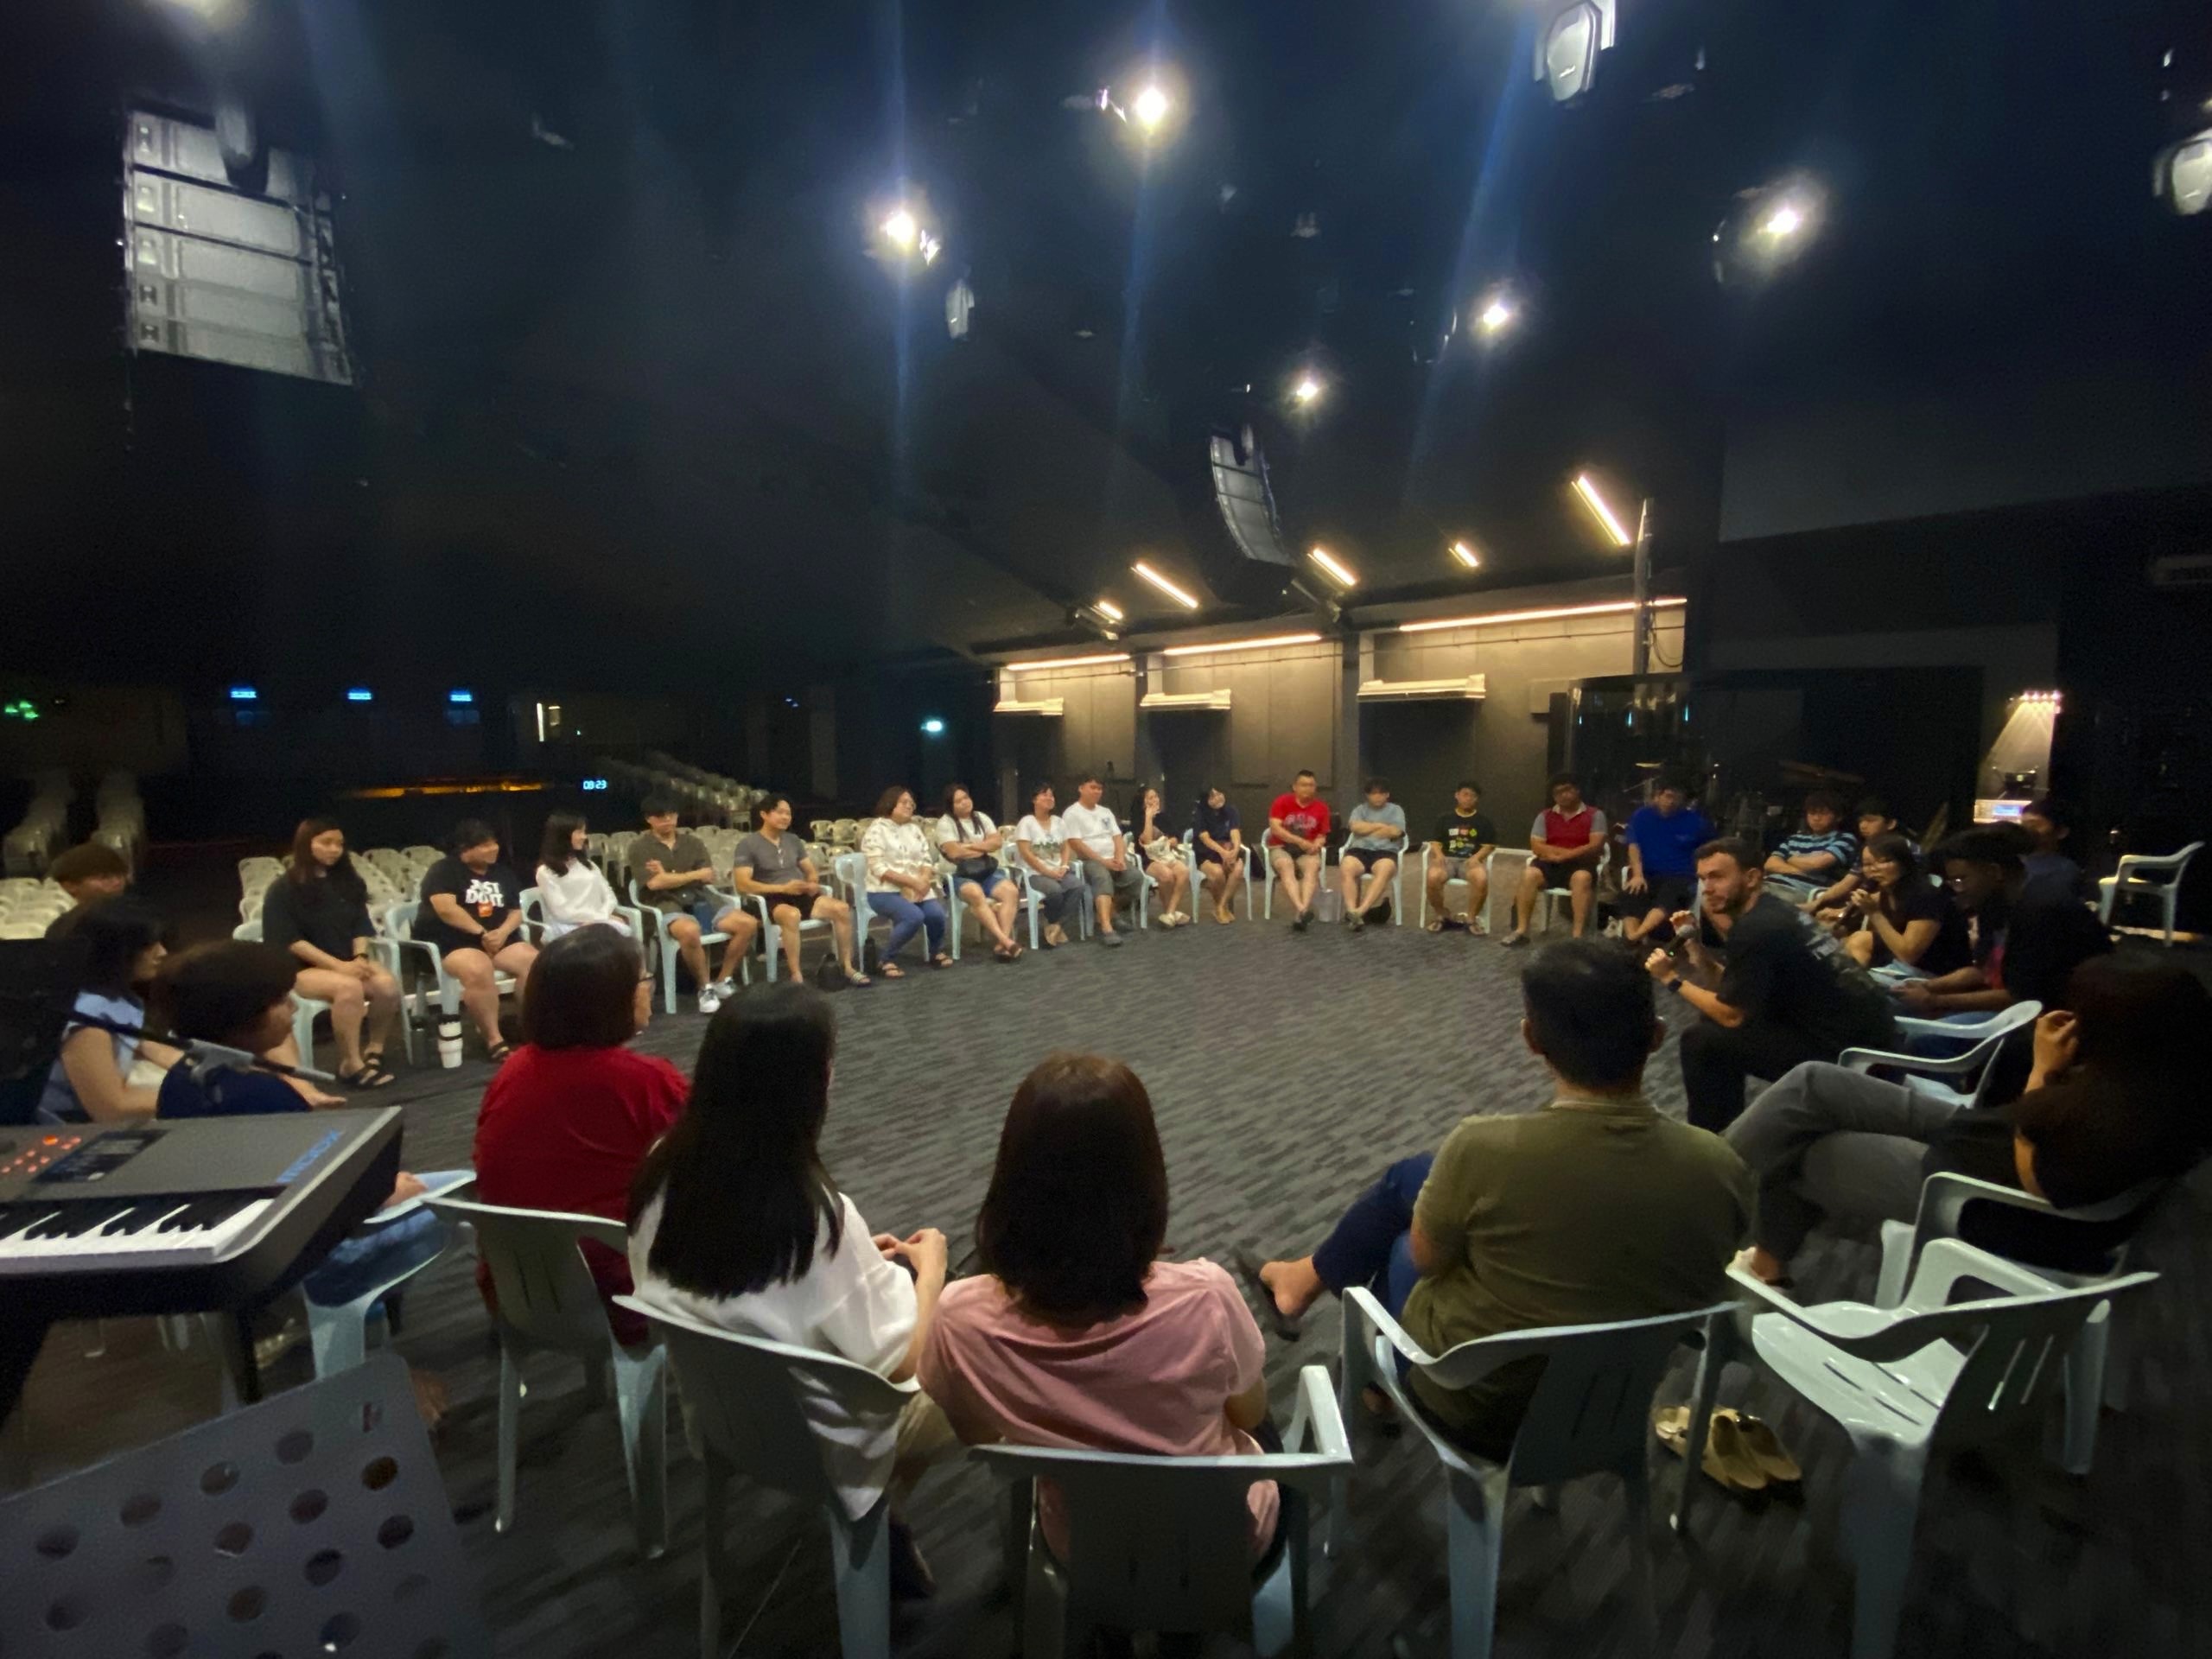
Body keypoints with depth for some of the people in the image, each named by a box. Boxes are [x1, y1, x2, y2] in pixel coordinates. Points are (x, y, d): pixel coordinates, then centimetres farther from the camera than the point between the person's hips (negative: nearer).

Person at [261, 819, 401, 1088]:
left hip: (349, 962, 4)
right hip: (303, 967, -4)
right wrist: (338, 965, -19)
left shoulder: (348, 881, 13)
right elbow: (290, 941, -10)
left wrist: (360, 958, -10)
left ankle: (374, 1052, -10)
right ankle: (351, 1065, -25)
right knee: (349, 988, -36)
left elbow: (361, 927, 11)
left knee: (388, 985, -29)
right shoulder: (283, 889, -3)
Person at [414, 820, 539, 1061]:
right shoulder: (444, 870, -2)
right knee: (479, 969, -38)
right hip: (449, 944, -5)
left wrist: (502, 932, -8)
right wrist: (481, 933, -15)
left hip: (497, 941, 5)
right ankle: (494, 1040, -28)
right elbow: (445, 908, -17)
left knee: (534, 960, -23)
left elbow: (516, 912, 14)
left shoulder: (503, 872, 16)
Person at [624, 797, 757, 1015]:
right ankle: (705, 987, -15)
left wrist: (669, 877, -5)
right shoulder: (640, 847, 4)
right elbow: (654, 883, -11)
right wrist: (693, 875, -1)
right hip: (666, 905, -5)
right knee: (690, 931, -40)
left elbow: (708, 875, 4)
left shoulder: (693, 842, 17)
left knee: (748, 924, -17)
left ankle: (724, 981, -1)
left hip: (700, 900, 5)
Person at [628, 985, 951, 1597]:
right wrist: (930, 1269, -6)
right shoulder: (818, 1215, -33)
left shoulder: (662, 1172, -15)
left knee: (893, 1274, 21)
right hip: (822, 1440, -5)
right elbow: (898, 1365, -21)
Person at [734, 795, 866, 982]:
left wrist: (813, 882, -6)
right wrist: (783, 888, -21)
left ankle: (847, 967, -12)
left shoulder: (793, 840, 16)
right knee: (792, 914, -41)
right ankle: (796, 977, -36)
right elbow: (742, 884, -13)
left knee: (841, 908, -22)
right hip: (772, 900, -5)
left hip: (802, 896, 5)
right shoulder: (748, 845, -3)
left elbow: (811, 871, 21)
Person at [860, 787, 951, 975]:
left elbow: (927, 859, 11)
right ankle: (887, 960, -11)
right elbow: (878, 868, -14)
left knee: (937, 914, -21)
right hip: (885, 890, -5)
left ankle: (936, 952, 10)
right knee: (914, 917, -31)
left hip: (917, 888, 5)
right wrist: (911, 882, -19)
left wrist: (924, 879, -12)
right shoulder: (877, 830, -6)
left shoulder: (914, 829, 15)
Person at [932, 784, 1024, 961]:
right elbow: (954, 852, -13)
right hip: (960, 875, -5)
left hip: (987, 871, 5)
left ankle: (1002, 943, -33)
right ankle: (1005, 941, -41)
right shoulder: (945, 823, 0)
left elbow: (998, 841, 5)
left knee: (1012, 891, -24)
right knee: (976, 895, -38)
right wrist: (983, 848, 0)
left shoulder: (982, 818, 17)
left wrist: (971, 846, -9)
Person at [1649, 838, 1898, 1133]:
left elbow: (1730, 1014, -15)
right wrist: (1694, 945, -1)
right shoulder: (1770, 911, 8)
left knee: (1702, 1039, -11)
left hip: (1850, 1049, -10)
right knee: (1714, 1021, 17)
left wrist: (1672, 979, -5)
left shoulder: (1755, 928, -21)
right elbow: (1729, 990, 11)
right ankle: (1726, 1123, 27)